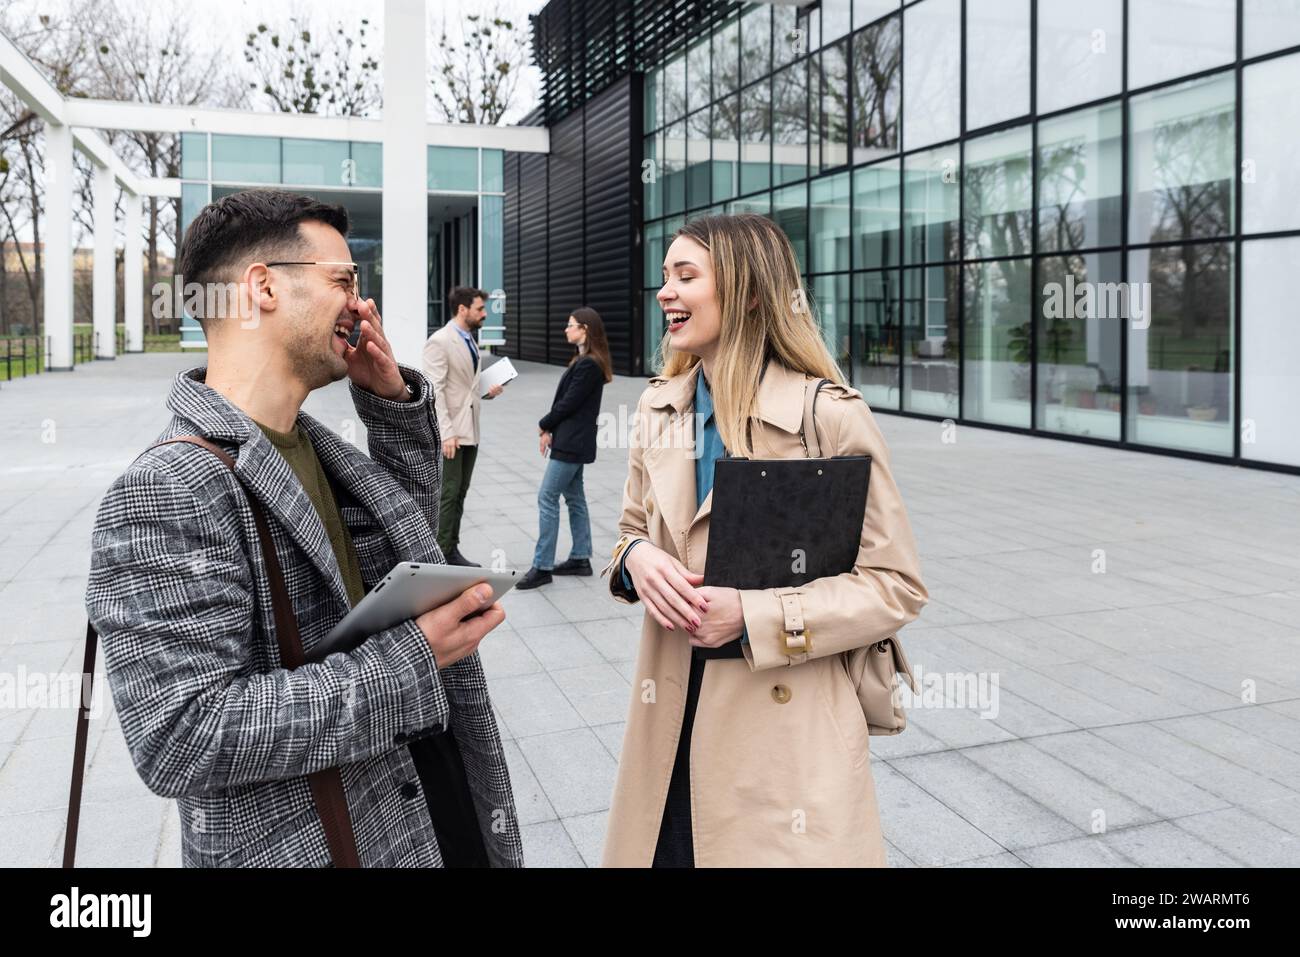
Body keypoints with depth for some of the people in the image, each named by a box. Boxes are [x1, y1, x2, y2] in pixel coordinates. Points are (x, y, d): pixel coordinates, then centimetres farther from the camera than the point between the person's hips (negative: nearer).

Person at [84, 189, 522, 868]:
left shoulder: (310, 443, 3)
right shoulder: (163, 497, -22)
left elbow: (407, 544, 17)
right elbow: (181, 737, -28)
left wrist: (394, 402, 2)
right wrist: (408, 661, -26)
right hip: (309, 843, -7)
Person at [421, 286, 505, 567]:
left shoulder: (469, 339, 15)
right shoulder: (439, 341, -12)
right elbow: (435, 390, -17)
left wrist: (488, 391, 5)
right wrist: (446, 433, -22)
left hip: (470, 430, 8)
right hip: (450, 432, -8)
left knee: (459, 494, 11)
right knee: (448, 494, -5)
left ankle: (452, 552, 19)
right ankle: (439, 555, 2)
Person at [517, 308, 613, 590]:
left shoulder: (588, 365, -18)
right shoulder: (584, 361, 14)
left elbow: (568, 403, -18)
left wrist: (544, 426, -4)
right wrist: (551, 430, 4)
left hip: (571, 442, -10)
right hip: (572, 440, 10)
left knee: (547, 498, -9)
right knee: (574, 497, 14)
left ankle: (542, 567, -5)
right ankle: (580, 559, 21)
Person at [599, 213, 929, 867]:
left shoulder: (830, 414, -14)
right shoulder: (660, 406, 3)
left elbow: (896, 584, -11)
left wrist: (753, 615, -21)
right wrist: (636, 558, -9)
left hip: (785, 721, -5)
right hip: (670, 709, 5)